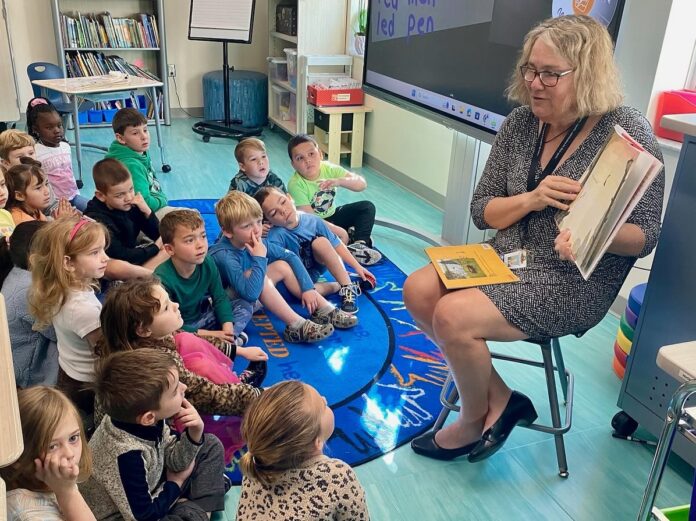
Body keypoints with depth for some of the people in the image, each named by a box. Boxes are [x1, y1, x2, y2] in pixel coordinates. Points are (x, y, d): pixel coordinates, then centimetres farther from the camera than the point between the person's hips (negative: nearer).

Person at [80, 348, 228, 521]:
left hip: (149, 489, 8)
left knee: (211, 445, 6)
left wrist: (194, 434, -21)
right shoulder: (128, 455, -37)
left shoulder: (148, 419, -16)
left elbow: (173, 461, -2)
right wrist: (176, 483, -9)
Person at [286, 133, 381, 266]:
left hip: (332, 216, 6)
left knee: (367, 207, -6)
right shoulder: (296, 184, -25)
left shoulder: (329, 169, -13)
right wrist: (339, 231, -29)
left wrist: (339, 181, -40)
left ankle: (359, 244, -22)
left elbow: (362, 184, -21)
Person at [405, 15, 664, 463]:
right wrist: (530, 200, -16)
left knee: (454, 316, -23)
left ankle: (475, 420, 8)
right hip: (507, 258, 7)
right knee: (418, 291, -12)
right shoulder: (520, 124, 2)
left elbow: (645, 236, -10)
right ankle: (500, 399, 3)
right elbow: (481, 211, 4)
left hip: (574, 283, -6)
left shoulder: (626, 133, -13)